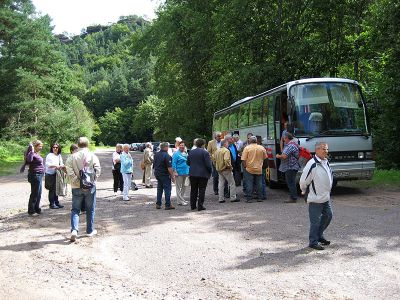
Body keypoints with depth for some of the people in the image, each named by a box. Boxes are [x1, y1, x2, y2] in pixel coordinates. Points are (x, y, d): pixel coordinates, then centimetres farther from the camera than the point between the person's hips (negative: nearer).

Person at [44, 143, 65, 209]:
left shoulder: (59, 156, 10)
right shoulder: (49, 155, -8)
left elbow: (61, 164, 15)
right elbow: (47, 164, -19)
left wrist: (62, 167, -7)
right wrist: (56, 166, -29)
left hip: (56, 174, 6)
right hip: (50, 175, -6)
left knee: (56, 189, 12)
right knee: (51, 190, -1)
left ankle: (56, 203, 21)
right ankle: (52, 204, 7)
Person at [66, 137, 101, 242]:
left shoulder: (73, 156, -2)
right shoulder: (92, 156, -4)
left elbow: (69, 170, -11)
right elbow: (98, 170, -10)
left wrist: (77, 182, -10)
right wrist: (92, 181, -4)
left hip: (76, 187, 1)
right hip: (90, 187, 0)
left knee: (75, 209, 8)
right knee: (90, 209, 12)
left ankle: (74, 230, -8)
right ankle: (90, 230, 21)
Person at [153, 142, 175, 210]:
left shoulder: (156, 154, 8)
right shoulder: (166, 155, -17)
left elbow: (154, 165, 16)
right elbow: (169, 167, -20)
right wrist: (172, 176, -14)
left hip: (157, 174, 8)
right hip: (165, 175, -8)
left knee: (159, 189, 14)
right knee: (167, 189, -1)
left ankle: (158, 204, 16)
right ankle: (168, 205, 1)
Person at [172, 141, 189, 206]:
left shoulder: (186, 153, 13)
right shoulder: (176, 154, -9)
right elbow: (174, 163, -13)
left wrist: (189, 171, 17)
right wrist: (175, 172, -19)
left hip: (186, 173, 8)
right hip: (179, 173, -8)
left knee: (184, 186, 16)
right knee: (178, 187, -2)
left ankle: (182, 198, 28)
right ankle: (180, 201, 1)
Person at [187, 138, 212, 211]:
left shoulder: (191, 152, 5)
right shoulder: (205, 153, -12)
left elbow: (188, 163, 9)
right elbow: (208, 164, -14)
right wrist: (210, 171, 0)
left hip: (192, 174, 5)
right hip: (203, 174, -5)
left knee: (193, 190, 12)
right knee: (201, 190, 2)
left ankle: (193, 205, 17)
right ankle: (200, 206, 1)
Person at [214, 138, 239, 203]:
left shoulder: (217, 151, 9)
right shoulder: (226, 150, -16)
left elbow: (214, 159, 13)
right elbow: (226, 160, -28)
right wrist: (229, 166, -16)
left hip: (219, 169, 7)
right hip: (226, 169, -7)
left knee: (221, 184, 11)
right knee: (232, 183, 5)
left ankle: (220, 198, 11)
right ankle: (233, 198, 7)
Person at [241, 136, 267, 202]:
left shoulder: (247, 148, -8)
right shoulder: (262, 148, 2)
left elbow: (243, 159, -11)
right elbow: (265, 158, 11)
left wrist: (245, 166, 2)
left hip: (249, 169, -3)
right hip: (259, 169, 3)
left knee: (249, 184, 2)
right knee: (259, 183, 11)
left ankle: (249, 198, 2)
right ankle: (260, 197, 16)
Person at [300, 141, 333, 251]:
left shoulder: (326, 162, 7)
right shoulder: (312, 164, -20)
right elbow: (303, 181, -15)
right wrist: (305, 191, 1)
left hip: (326, 197, 8)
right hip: (315, 198, -8)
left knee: (328, 215, 16)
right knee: (315, 220, 0)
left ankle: (319, 235, 33)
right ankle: (313, 242, 12)